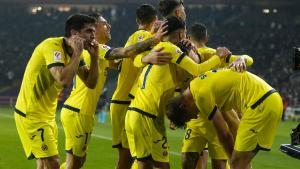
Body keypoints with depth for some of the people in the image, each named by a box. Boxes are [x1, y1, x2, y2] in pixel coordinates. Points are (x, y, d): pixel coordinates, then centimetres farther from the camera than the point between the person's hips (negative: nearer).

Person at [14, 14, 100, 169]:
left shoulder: (73, 51, 6)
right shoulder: (52, 46, -20)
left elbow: (90, 83, 6)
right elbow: (64, 79, -35)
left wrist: (94, 57, -7)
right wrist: (77, 53, -24)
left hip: (48, 115, 10)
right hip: (31, 114, -10)